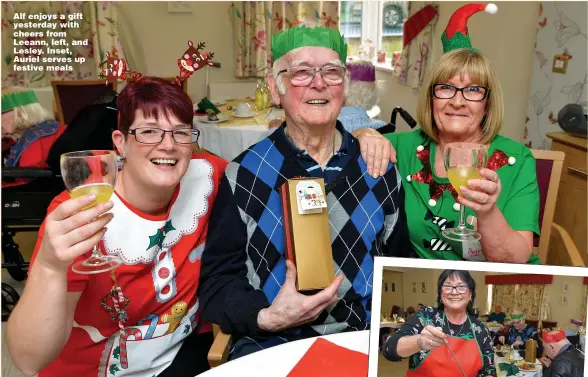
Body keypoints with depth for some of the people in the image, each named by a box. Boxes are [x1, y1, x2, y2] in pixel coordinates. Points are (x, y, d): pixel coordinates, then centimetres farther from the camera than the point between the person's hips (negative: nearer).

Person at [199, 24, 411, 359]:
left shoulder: (379, 170, 5)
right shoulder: (244, 175, -2)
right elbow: (218, 279, -1)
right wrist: (265, 318, -17)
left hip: (366, 340, 3)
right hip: (270, 345, -2)